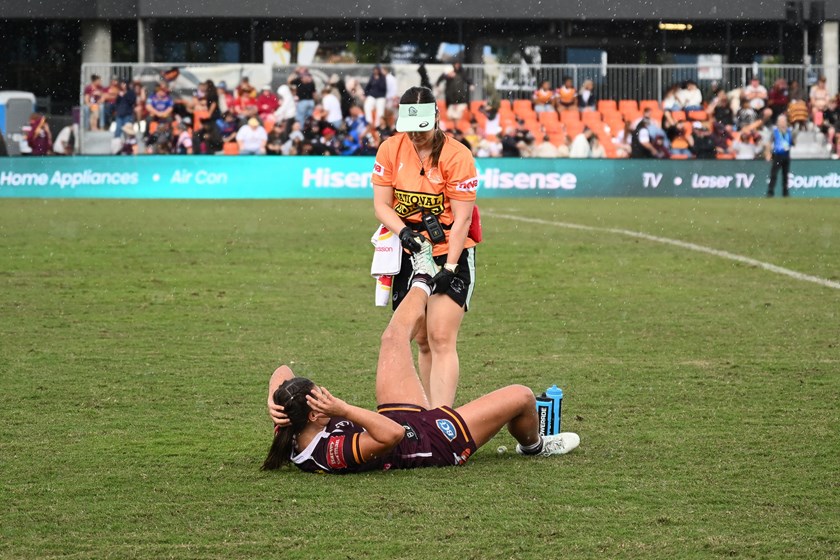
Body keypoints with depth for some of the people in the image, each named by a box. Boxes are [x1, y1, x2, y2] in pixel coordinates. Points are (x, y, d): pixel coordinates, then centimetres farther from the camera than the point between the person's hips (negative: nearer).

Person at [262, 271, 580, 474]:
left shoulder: (289, 434, -20)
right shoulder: (335, 453, -43)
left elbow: (282, 372, -7)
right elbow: (393, 435, -53)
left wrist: (274, 405, -28)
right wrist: (344, 410, -58)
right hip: (437, 441, -8)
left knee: (393, 337, 15)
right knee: (520, 397, -2)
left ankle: (423, 281, 47)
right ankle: (533, 445, 34)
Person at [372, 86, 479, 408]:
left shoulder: (456, 156, -13)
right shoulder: (390, 149, 0)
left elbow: (462, 219, -13)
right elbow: (381, 204, 1)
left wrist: (450, 267, -19)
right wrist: (403, 231, -19)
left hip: (451, 252, -4)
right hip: (408, 254, 4)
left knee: (441, 340, -15)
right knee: (422, 342, 7)